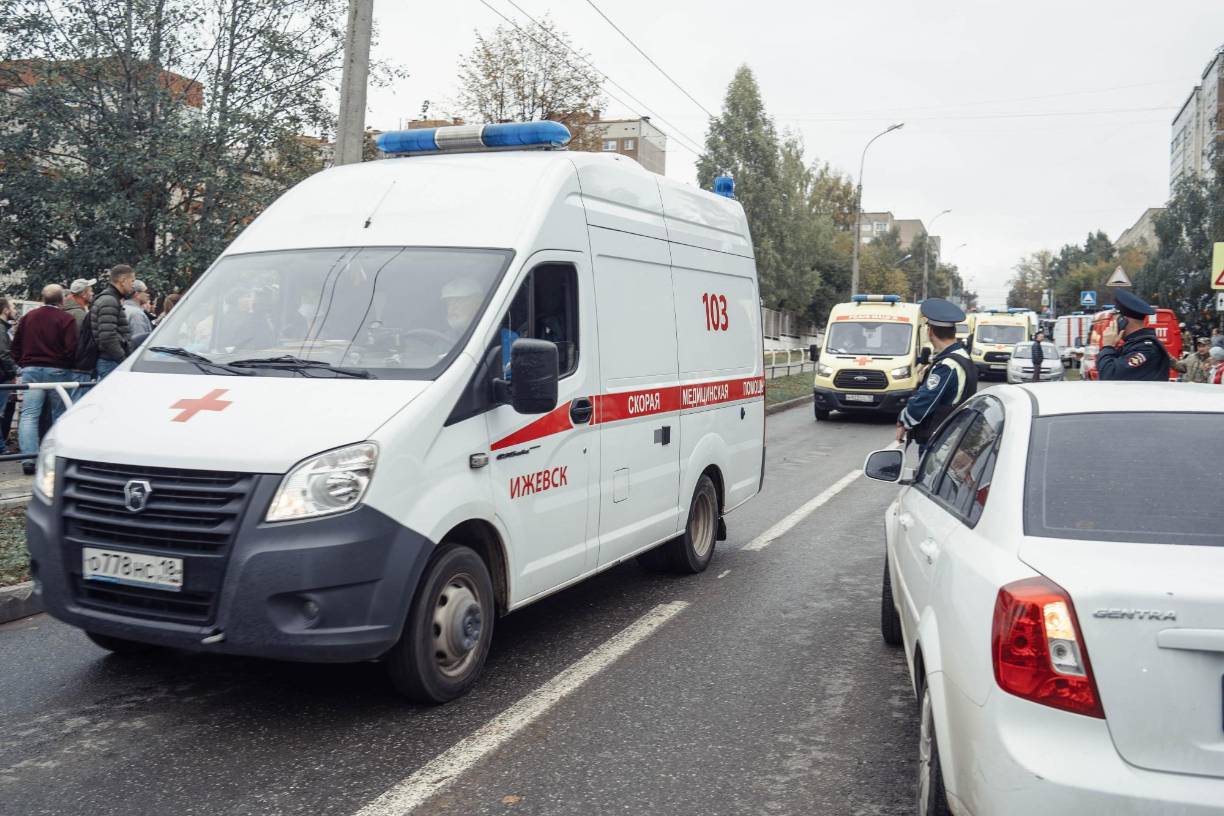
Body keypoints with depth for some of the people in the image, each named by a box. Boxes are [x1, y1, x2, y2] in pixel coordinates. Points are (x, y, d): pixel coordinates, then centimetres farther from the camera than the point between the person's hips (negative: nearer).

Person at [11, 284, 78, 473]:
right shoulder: (66, 319, -6)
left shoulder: (28, 317, 10)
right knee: (60, 415, 8)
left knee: (28, 415, 0)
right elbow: (71, 349, -13)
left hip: (30, 370, 3)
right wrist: (66, 364, 4)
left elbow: (16, 346, 14)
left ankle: (28, 458, -11)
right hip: (57, 371, -3)